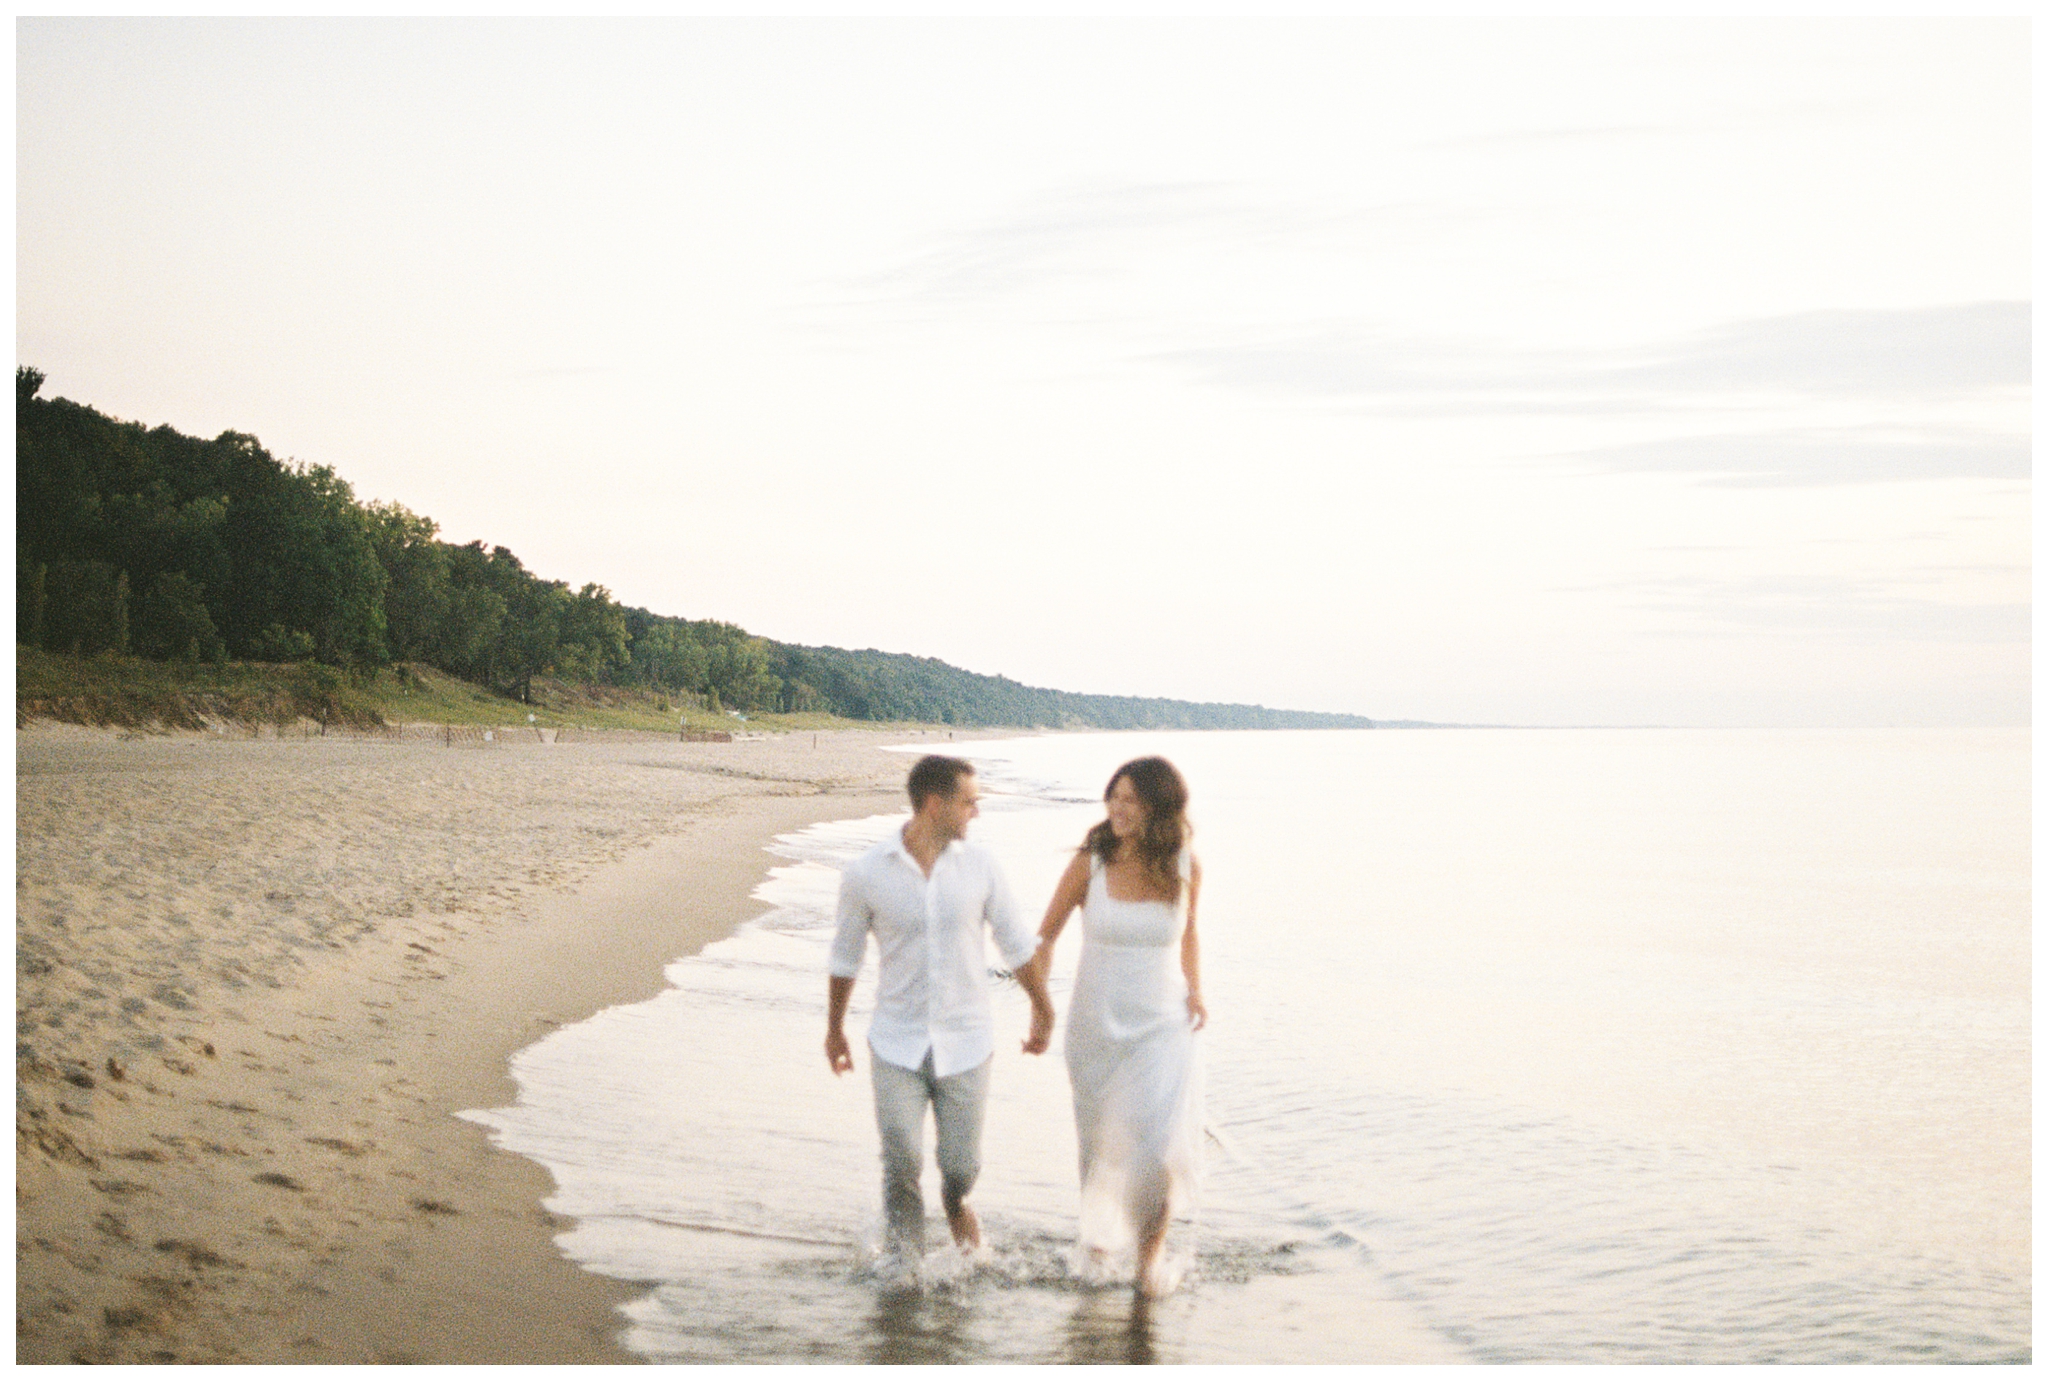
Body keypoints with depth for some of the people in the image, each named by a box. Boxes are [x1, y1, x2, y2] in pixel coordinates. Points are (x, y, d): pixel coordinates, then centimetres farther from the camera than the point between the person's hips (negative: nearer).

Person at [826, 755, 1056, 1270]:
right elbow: (845, 956, 6)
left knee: (961, 1164, 5)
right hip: (897, 1045, -1)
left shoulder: (979, 867, -4)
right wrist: (834, 1029, 16)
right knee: (901, 1164, -9)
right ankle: (905, 1264, 11)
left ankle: (955, 1201, 41)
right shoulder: (865, 874, -8)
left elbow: (1016, 944, 9)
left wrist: (1043, 1010, 17)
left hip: (965, 1043, 1)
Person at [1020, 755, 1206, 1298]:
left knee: (1164, 1143, -16)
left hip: (1163, 1027, 0)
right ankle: (1101, 1236, 41)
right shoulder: (1090, 863, -10)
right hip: (1096, 1025, 0)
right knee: (1101, 1145, 13)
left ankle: (1152, 1245, 9)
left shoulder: (1185, 867, -5)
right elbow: (1046, 935, 2)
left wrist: (1195, 991, 0)